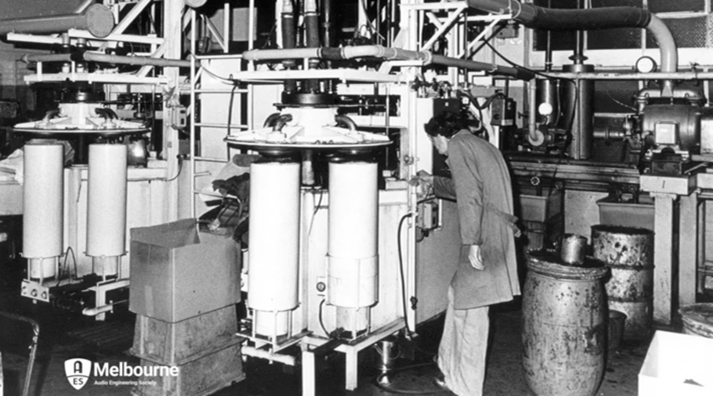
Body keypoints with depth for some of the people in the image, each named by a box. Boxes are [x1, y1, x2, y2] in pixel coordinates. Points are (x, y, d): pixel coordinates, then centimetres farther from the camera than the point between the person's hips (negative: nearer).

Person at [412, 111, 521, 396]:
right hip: (497, 239, 10)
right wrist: (433, 182, 49)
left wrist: (472, 241, -22)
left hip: (484, 242, -10)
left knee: (471, 311, -1)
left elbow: (470, 196, -20)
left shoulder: (458, 147, -7)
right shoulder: (482, 146, 22)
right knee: (457, 296, 20)